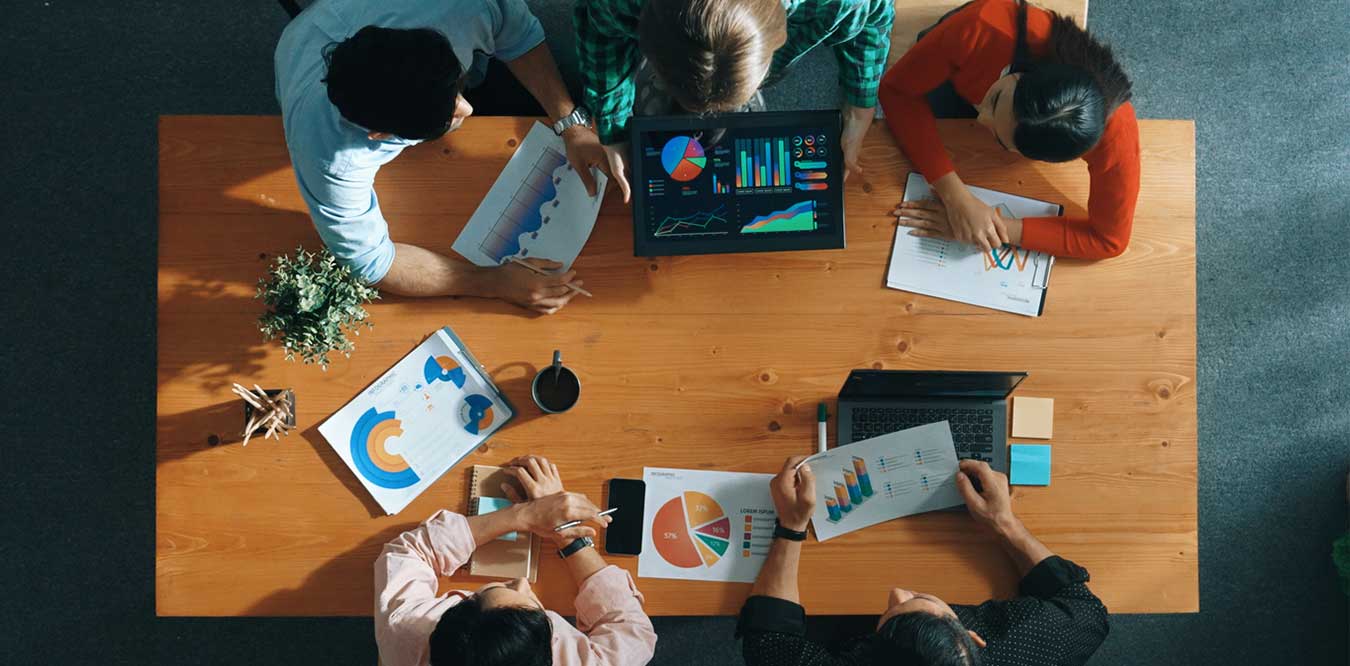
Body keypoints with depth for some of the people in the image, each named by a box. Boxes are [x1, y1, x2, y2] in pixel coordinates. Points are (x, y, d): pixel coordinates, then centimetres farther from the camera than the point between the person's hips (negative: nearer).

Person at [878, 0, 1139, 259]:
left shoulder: (1113, 129, -48)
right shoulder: (982, 29, -52)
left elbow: (1110, 238, -36)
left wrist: (1003, 229, -43)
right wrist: (956, 195, -50)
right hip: (957, 79, 0)